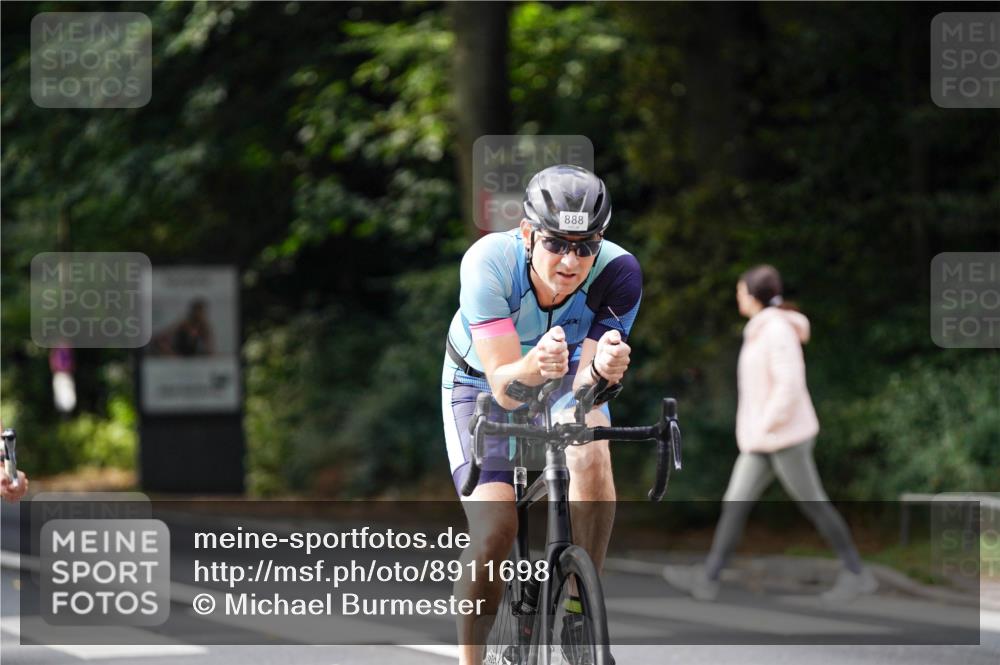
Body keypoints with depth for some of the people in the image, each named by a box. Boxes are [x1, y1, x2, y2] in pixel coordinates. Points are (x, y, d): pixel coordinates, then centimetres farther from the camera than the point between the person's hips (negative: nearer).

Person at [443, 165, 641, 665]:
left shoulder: (617, 272, -30)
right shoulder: (489, 261, -35)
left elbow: (582, 386, -31)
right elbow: (504, 386, -37)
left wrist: (602, 369, -54)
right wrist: (535, 366, -58)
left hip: (563, 379, 2)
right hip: (481, 383, -2)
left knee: (591, 456, -31)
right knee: (494, 530, -19)